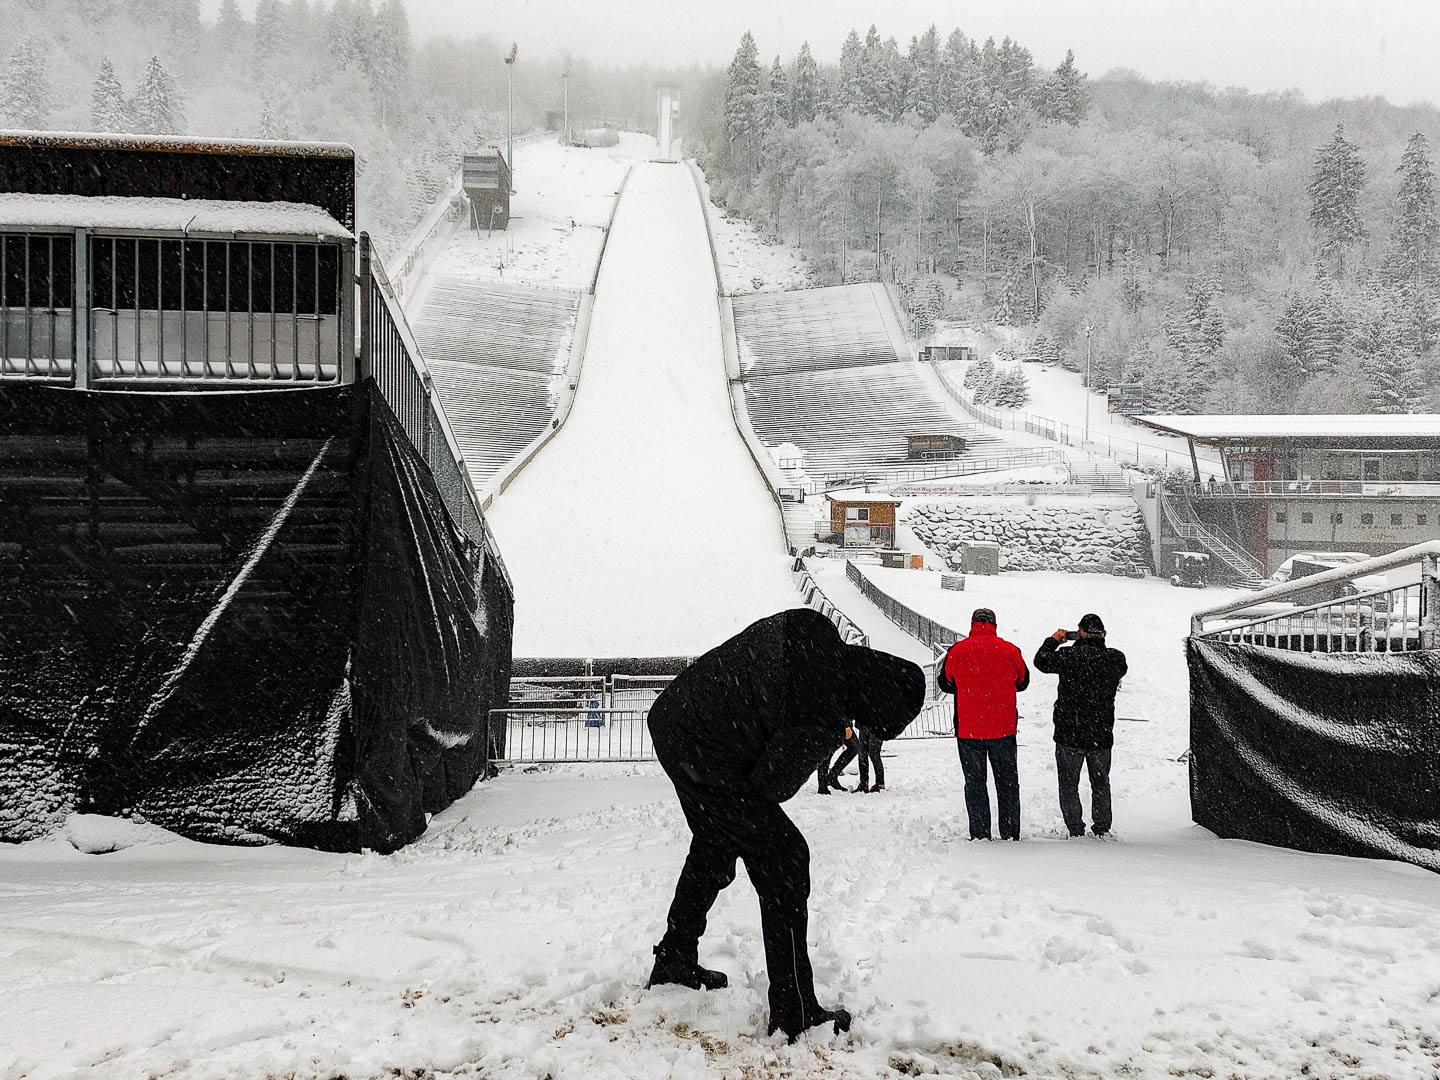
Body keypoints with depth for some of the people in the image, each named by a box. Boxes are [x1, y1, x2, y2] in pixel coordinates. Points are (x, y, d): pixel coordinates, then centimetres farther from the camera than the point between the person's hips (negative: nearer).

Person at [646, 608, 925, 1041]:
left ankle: (674, 958, 49)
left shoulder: (808, 629, -5)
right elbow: (774, 783, -11)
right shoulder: (822, 723, -25)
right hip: (706, 758, -9)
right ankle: (795, 1013, 0)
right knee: (783, 861, -2)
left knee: (715, 848, 29)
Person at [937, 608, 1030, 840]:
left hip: (968, 730, -1)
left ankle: (980, 834, 4)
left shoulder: (957, 651, -6)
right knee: (1007, 781, 13)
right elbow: (1023, 682, 13)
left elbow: (945, 683, 8)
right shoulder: (1009, 651, -3)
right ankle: (1010, 833, 15)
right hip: (1003, 729, 1)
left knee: (975, 782, 7)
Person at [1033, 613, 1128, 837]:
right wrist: (1099, 645, 19)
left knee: (1069, 785, 7)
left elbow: (1041, 661, -2)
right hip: (1102, 735, 3)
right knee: (1101, 784, 19)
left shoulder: (1069, 656, -15)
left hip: (1070, 736, -3)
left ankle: (1076, 830, 3)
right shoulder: (1114, 659, -6)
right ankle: (1102, 829, 20)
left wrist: (1054, 640, 14)